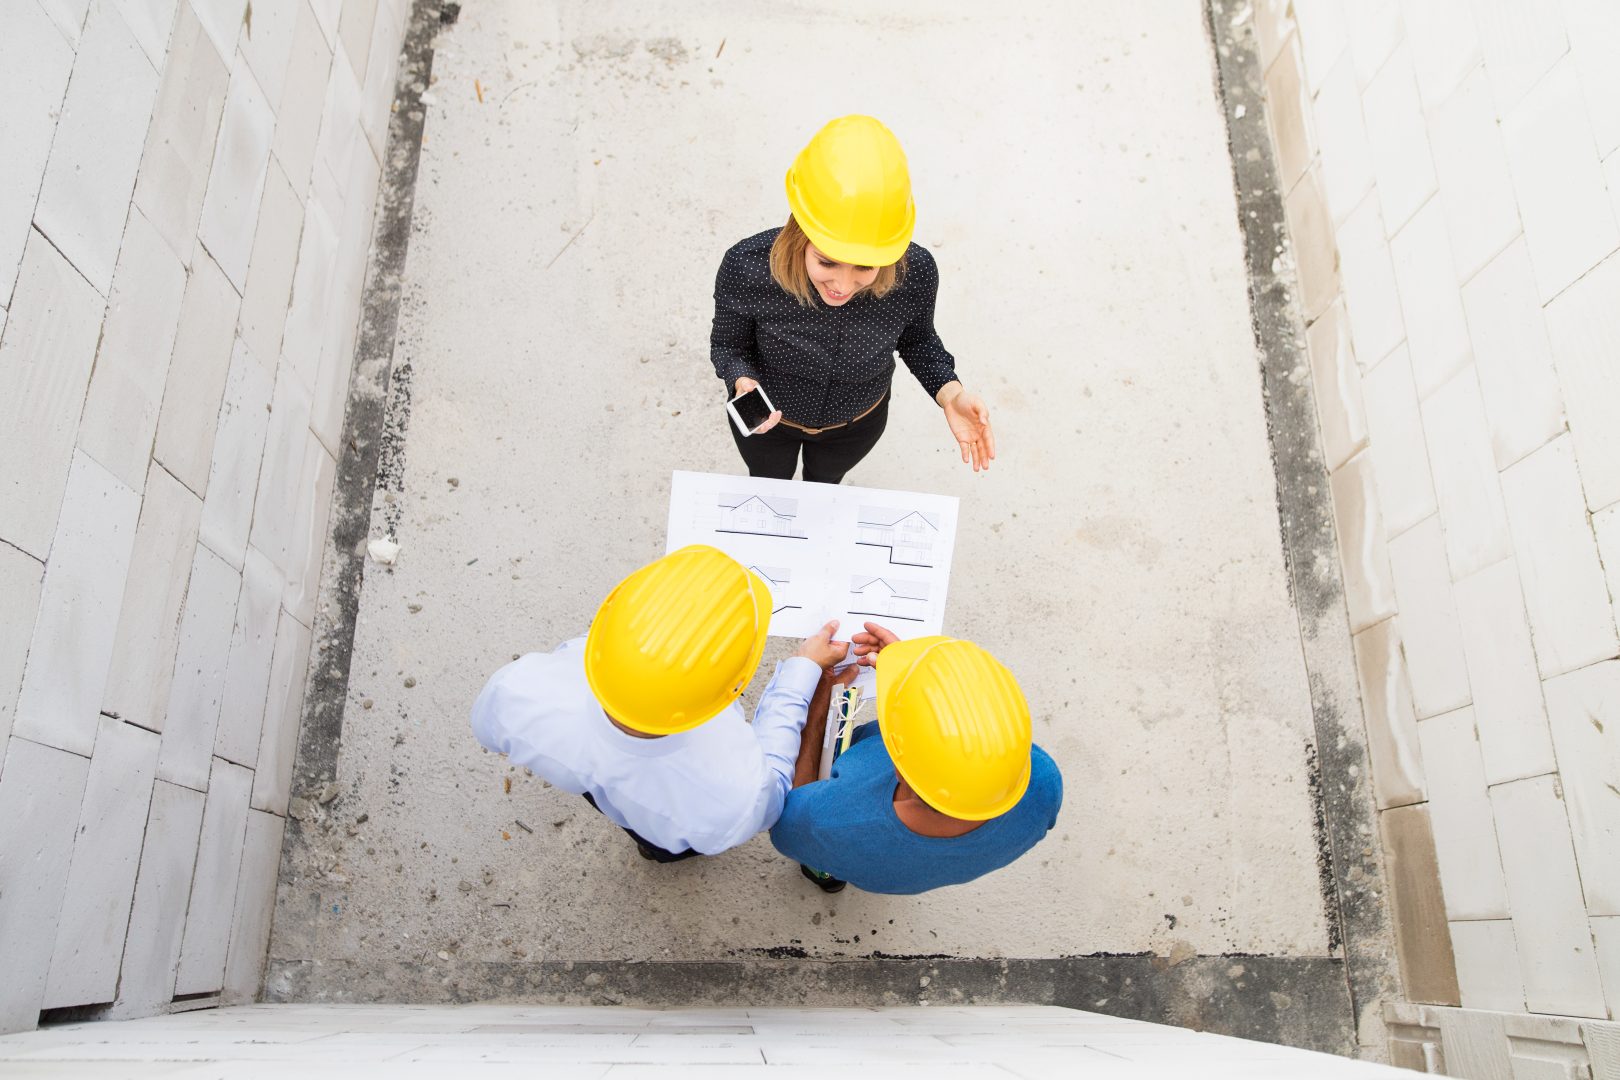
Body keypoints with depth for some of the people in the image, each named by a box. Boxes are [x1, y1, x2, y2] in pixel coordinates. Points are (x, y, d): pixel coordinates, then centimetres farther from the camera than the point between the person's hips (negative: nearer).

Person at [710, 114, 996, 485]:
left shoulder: (914, 273, -34)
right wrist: (743, 382, -42)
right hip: (767, 419, -1)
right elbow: (729, 344, -19)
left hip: (858, 423, 2)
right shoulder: (747, 268, -39)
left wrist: (950, 394, -29)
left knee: (824, 482, 36)